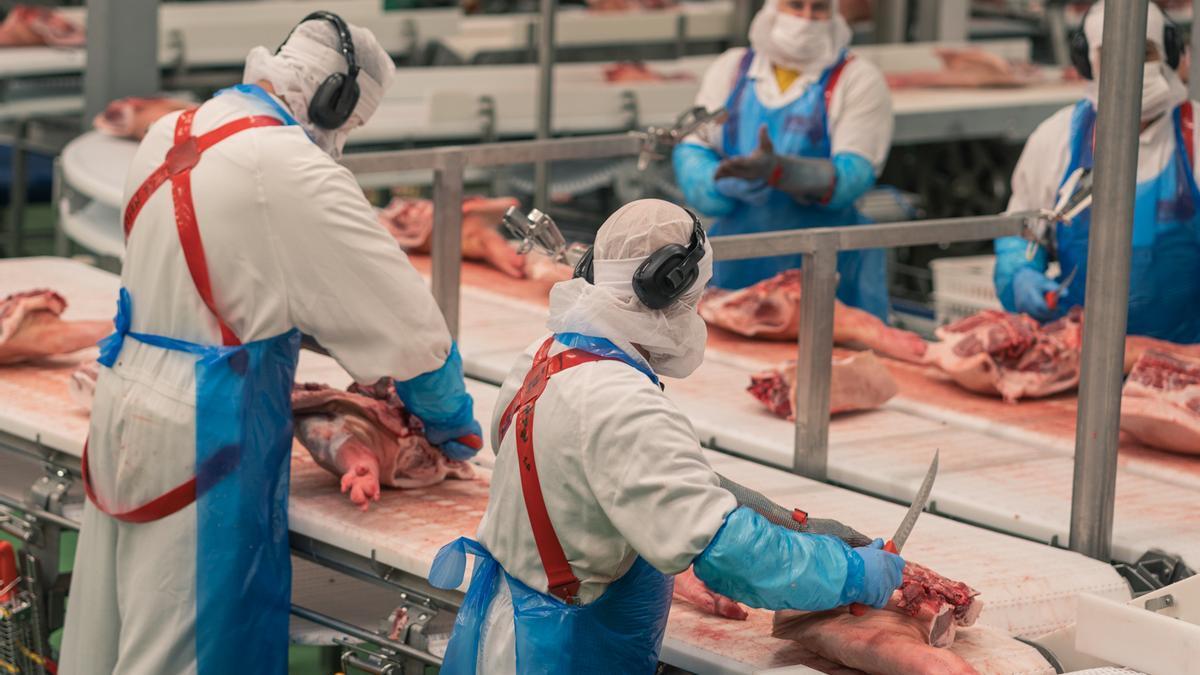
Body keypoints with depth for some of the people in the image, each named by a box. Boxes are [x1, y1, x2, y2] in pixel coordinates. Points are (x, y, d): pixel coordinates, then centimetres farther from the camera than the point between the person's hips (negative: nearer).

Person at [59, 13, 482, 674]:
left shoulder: (168, 135, 6)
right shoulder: (291, 169, -18)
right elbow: (403, 312, -13)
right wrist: (449, 416, 2)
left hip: (126, 397, 8)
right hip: (203, 433, -8)